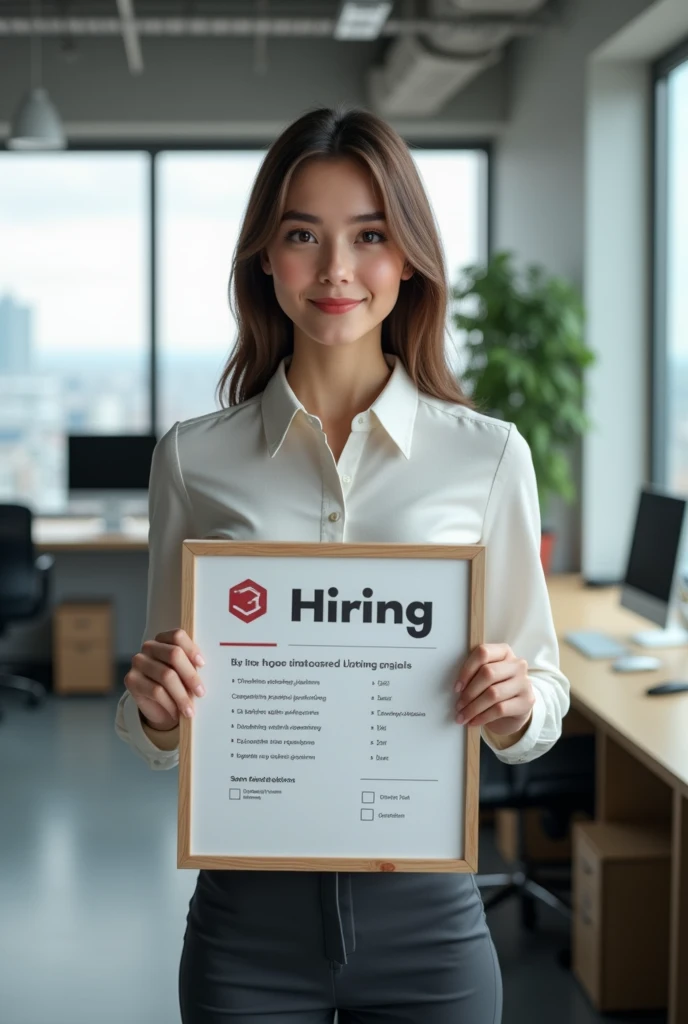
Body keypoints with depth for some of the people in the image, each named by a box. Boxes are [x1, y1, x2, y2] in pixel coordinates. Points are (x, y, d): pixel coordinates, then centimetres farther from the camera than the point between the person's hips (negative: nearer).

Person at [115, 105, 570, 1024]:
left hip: (425, 910, 0)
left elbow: (544, 696, 4)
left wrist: (518, 705, -17)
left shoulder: (488, 455, -3)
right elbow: (160, 735, 6)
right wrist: (156, 707, -15)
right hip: (249, 912, 1)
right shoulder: (193, 458, -1)